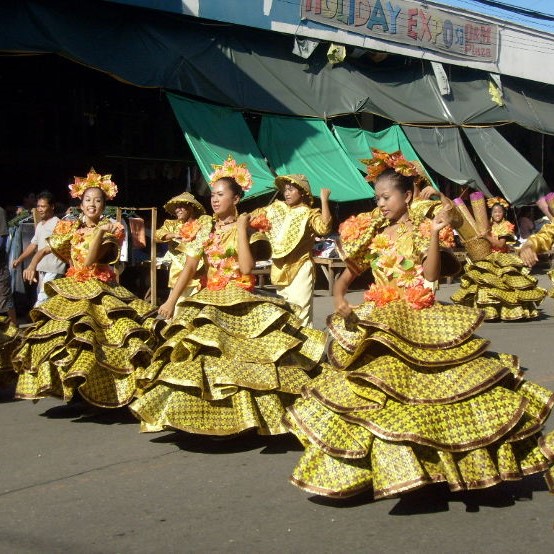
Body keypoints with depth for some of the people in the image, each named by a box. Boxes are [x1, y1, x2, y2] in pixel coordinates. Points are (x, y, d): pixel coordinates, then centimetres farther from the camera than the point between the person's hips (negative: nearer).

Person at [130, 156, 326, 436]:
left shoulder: (246, 230, 0)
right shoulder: (205, 228, 9)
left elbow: (246, 268, -16)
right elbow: (189, 267, 2)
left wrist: (242, 230, -11)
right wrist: (171, 301, -8)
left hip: (238, 301, -4)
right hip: (207, 300, 4)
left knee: (238, 356, -14)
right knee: (203, 353, -6)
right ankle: (210, 416, 3)